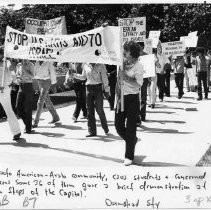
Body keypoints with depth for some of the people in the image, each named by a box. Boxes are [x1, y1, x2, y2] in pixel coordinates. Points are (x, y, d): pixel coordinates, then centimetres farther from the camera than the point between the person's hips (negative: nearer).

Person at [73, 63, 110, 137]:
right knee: (90, 111, 2)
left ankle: (106, 129, 16)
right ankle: (92, 131, 8)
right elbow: (83, 77, 20)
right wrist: (74, 75, 7)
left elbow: (104, 78, -1)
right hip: (89, 88, 4)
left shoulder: (100, 65, -2)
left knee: (99, 110, -4)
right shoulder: (85, 65, 10)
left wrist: (106, 89, -3)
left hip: (98, 87, -4)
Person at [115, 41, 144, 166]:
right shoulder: (123, 64, 10)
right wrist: (118, 96, 6)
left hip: (132, 99, -6)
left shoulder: (138, 67, -9)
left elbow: (139, 84, -20)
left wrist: (126, 76, -20)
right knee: (118, 125, 8)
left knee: (130, 128, -2)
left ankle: (129, 156, 9)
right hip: (121, 99, 6)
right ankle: (132, 140, 37)